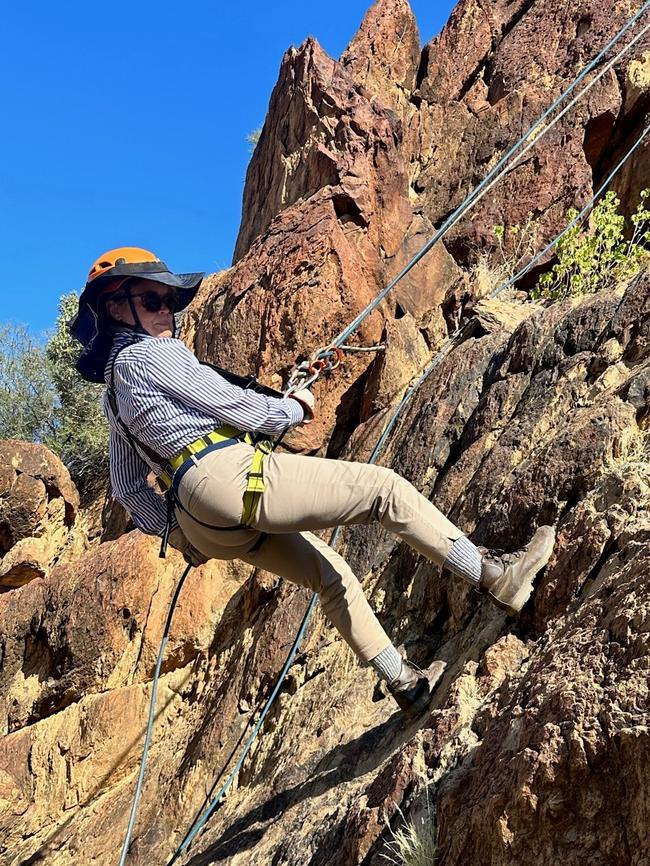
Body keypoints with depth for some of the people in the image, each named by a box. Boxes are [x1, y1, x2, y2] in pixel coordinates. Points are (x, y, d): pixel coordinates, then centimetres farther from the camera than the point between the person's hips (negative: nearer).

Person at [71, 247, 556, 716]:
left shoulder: (115, 394, 24)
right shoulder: (150, 353, -4)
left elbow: (128, 489, 27)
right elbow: (233, 403, -6)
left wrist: (176, 529, 31)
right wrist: (293, 410, 11)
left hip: (209, 528, 10)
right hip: (233, 477, -10)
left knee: (329, 572, 20)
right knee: (384, 488, -6)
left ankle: (405, 683, 23)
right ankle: (495, 576, -2)